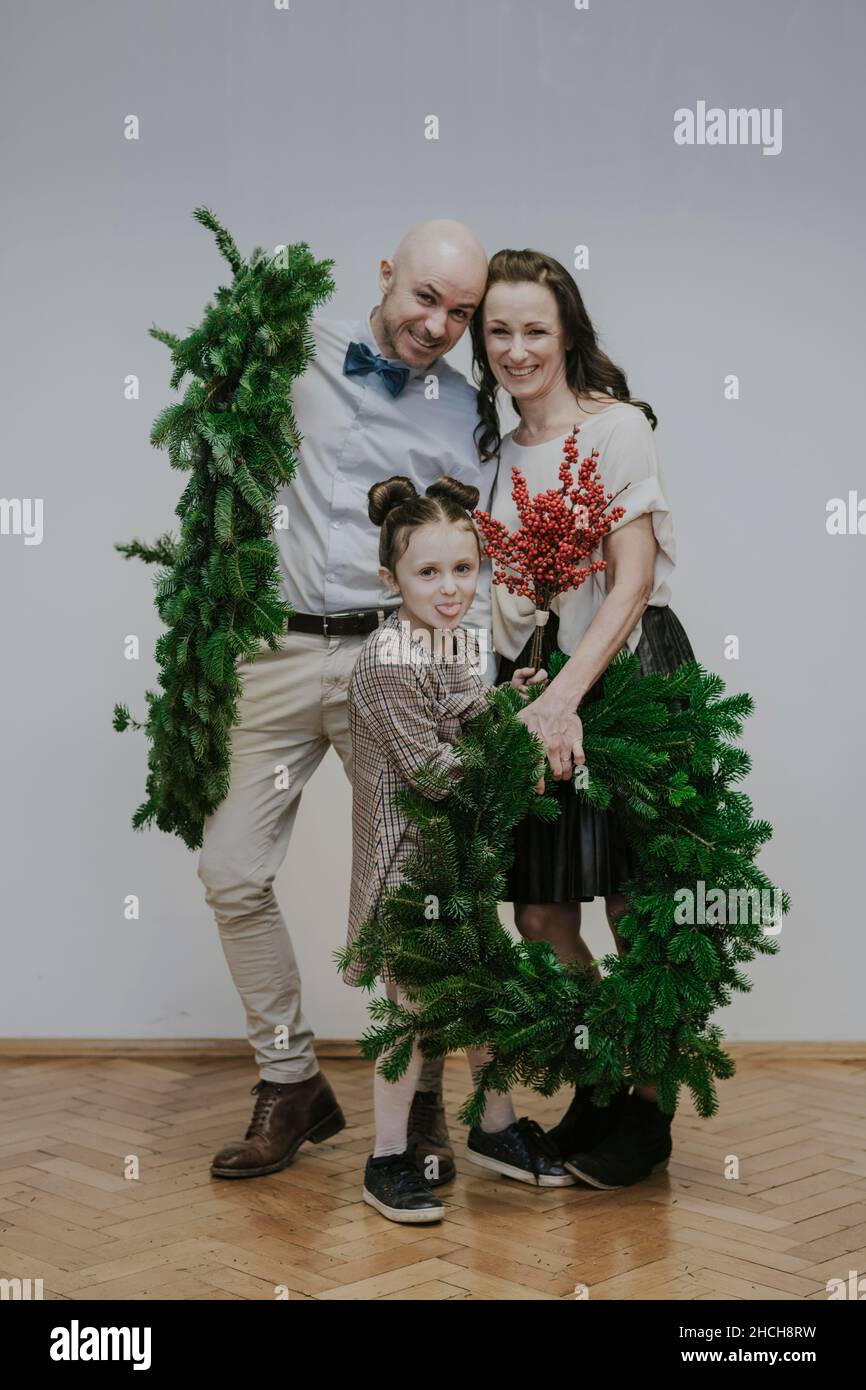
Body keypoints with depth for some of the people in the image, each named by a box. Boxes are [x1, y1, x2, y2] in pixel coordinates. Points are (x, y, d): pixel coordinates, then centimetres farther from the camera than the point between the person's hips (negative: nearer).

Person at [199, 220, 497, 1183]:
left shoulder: (469, 419, 7)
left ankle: (419, 1096, 18)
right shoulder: (298, 357, 7)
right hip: (278, 648, 1)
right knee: (233, 871, 0)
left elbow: (474, 573, 5)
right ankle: (292, 1085, 16)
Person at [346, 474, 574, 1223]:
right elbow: (432, 770, -23)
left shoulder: (458, 640, 6)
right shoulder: (388, 661, -22)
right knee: (414, 1006, 1)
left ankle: (497, 1128, 35)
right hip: (407, 855, -9)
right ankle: (389, 1160, 16)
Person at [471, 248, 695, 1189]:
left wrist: (564, 697, -21)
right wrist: (522, 693, 0)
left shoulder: (618, 425, -4)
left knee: (634, 910, 0)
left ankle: (647, 1111, 17)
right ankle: (597, 1091, 24)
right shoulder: (500, 447, 15)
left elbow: (633, 580, -12)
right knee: (540, 915, 5)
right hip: (531, 686, 6)